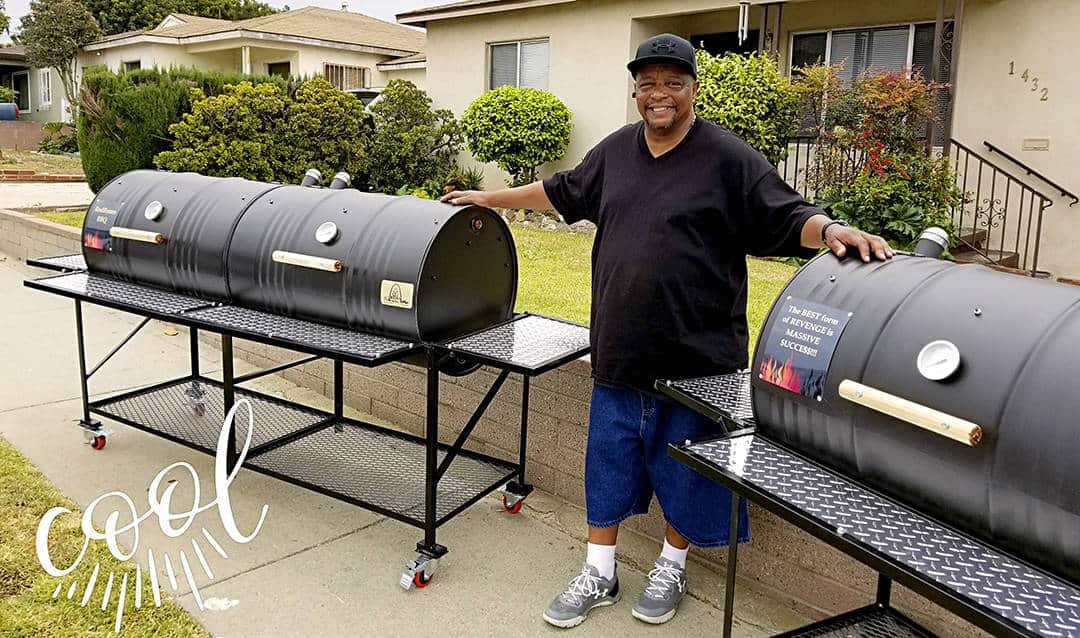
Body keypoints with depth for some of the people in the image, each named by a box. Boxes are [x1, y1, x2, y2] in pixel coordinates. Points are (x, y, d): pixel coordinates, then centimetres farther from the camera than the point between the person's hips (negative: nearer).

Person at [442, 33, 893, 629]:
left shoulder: (727, 156, -6)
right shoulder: (615, 150, 10)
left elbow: (788, 218, -9)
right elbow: (562, 191, 24)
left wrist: (833, 229, -29)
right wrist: (490, 198, 29)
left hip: (694, 356, -4)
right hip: (619, 353, 5)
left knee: (684, 468, 11)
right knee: (608, 462, 13)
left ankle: (671, 567, 34)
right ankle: (598, 573, 30)